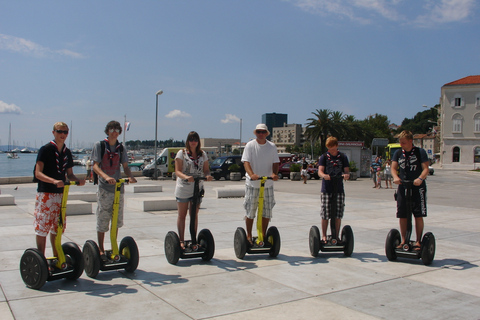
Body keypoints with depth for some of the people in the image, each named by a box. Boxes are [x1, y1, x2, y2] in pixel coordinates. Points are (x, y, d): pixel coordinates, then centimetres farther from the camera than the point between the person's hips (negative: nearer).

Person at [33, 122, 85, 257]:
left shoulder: (67, 152, 11)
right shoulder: (45, 149, -8)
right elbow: (38, 173, -15)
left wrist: (78, 180, -6)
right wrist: (54, 181, -31)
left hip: (61, 194, 6)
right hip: (45, 194, -6)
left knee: (57, 227, 13)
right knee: (42, 227, -3)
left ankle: (56, 257, 24)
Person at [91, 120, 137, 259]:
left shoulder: (121, 148, 10)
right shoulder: (99, 145, -1)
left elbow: (125, 166, 8)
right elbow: (95, 166, -10)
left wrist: (130, 176, -14)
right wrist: (106, 177, -28)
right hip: (104, 188, -4)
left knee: (117, 220, 10)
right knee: (102, 220, 0)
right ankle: (101, 250, 14)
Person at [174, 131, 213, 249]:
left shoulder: (203, 154, 9)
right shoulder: (181, 153, -3)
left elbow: (206, 169, 6)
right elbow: (177, 171, -11)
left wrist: (208, 176, -17)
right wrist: (186, 177, -31)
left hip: (198, 189, 3)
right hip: (183, 189, -3)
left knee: (194, 215, 9)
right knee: (182, 215, 5)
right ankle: (181, 240, 13)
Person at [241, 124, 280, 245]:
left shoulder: (272, 146, 6)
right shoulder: (250, 145, -2)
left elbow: (275, 163, 3)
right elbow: (246, 162, -11)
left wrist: (274, 173, -18)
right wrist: (251, 174, -30)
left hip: (268, 184, 3)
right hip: (252, 183, -3)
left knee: (267, 211, 8)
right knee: (250, 210, 2)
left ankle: (263, 234, 24)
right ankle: (249, 235, 16)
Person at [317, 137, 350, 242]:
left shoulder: (343, 157, 9)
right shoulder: (324, 157, 4)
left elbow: (347, 170, 2)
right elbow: (320, 171, -7)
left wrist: (347, 175, -22)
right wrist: (324, 175, -31)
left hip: (339, 189, 1)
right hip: (326, 189, -1)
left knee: (338, 215, 4)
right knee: (325, 215, -1)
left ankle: (336, 236, 16)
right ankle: (324, 236, 11)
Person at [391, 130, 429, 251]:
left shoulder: (420, 152, -2)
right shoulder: (398, 153, 9)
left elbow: (426, 168, -8)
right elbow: (393, 167, 3)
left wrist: (420, 178, -28)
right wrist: (395, 177, -19)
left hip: (418, 188, -3)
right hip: (402, 188, 4)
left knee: (418, 216, -1)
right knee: (402, 216, 5)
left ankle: (418, 242, 9)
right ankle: (403, 241, 17)